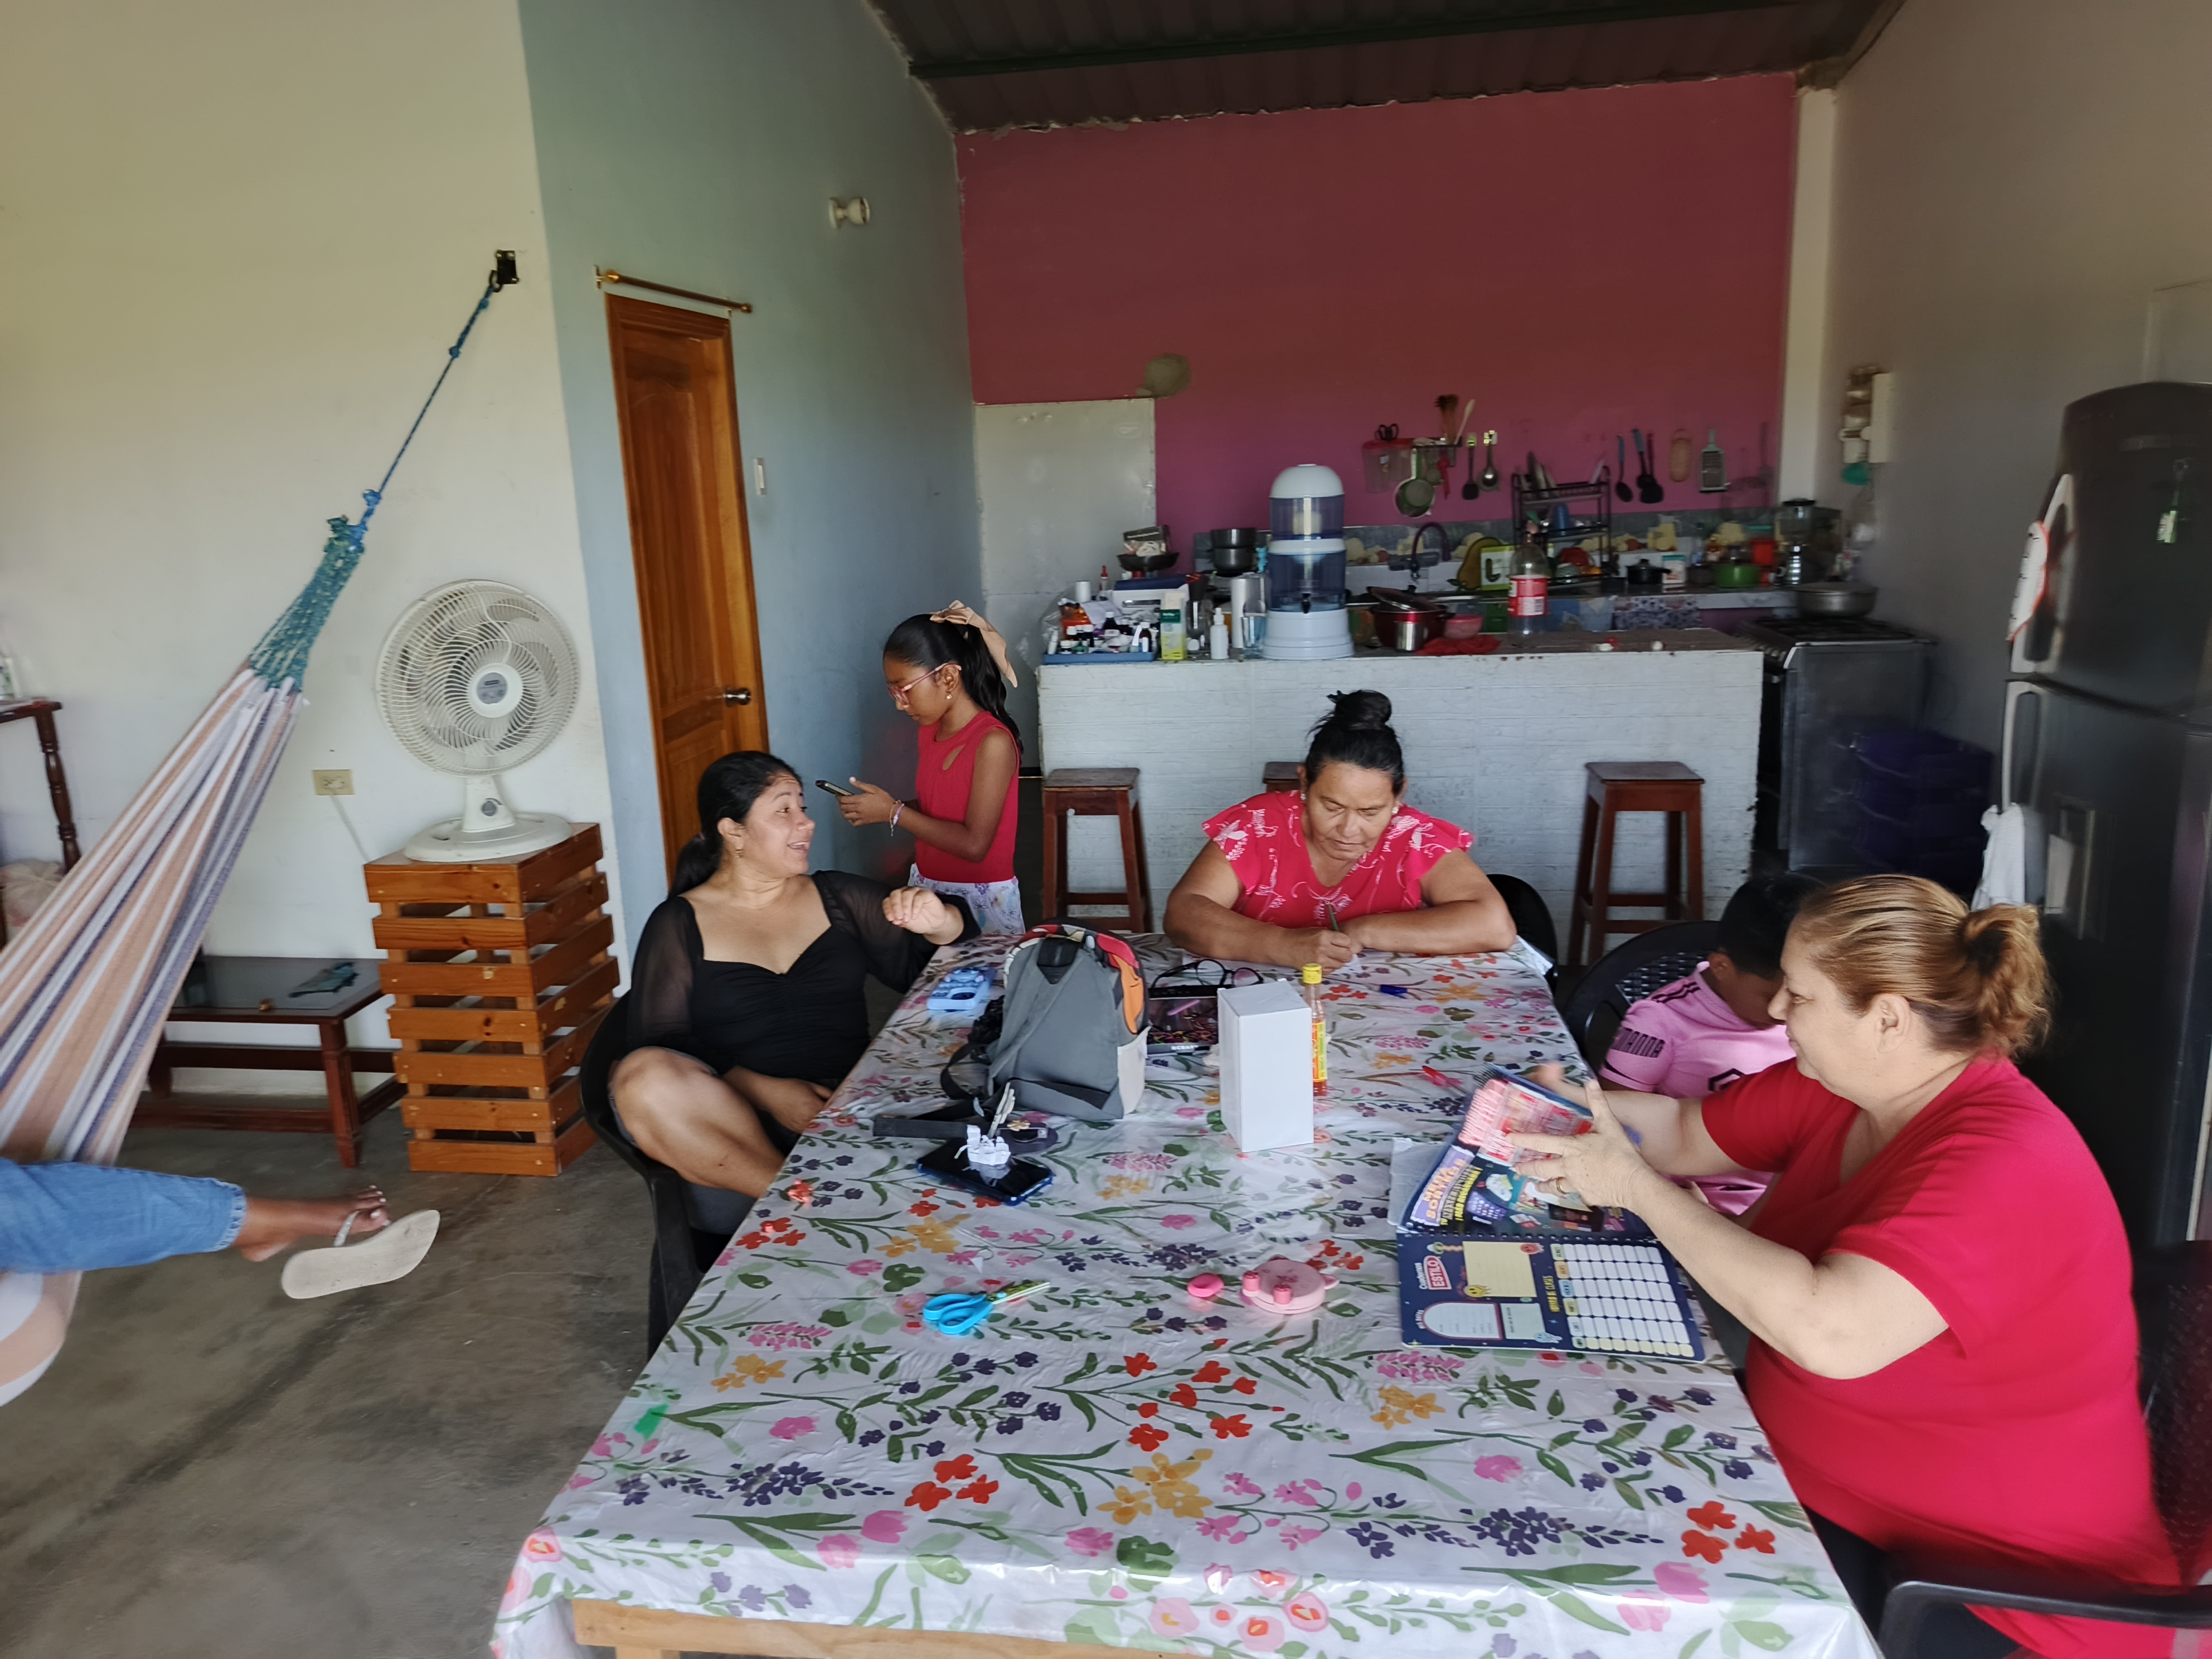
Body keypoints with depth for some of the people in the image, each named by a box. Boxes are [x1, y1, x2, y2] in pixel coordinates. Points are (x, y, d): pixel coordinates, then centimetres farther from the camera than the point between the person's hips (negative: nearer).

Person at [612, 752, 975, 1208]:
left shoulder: (837, 897, 16)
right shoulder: (679, 923, 7)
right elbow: (661, 1048, -1)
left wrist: (938, 922, -7)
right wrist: (765, 1092, -16)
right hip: (732, 1125, -1)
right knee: (642, 1077, -32)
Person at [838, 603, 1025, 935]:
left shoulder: (993, 742, -19)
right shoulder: (929, 731, 4)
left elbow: (974, 844, -22)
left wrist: (894, 812, -18)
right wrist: (880, 807, -5)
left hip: (981, 899, -7)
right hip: (926, 889, 7)